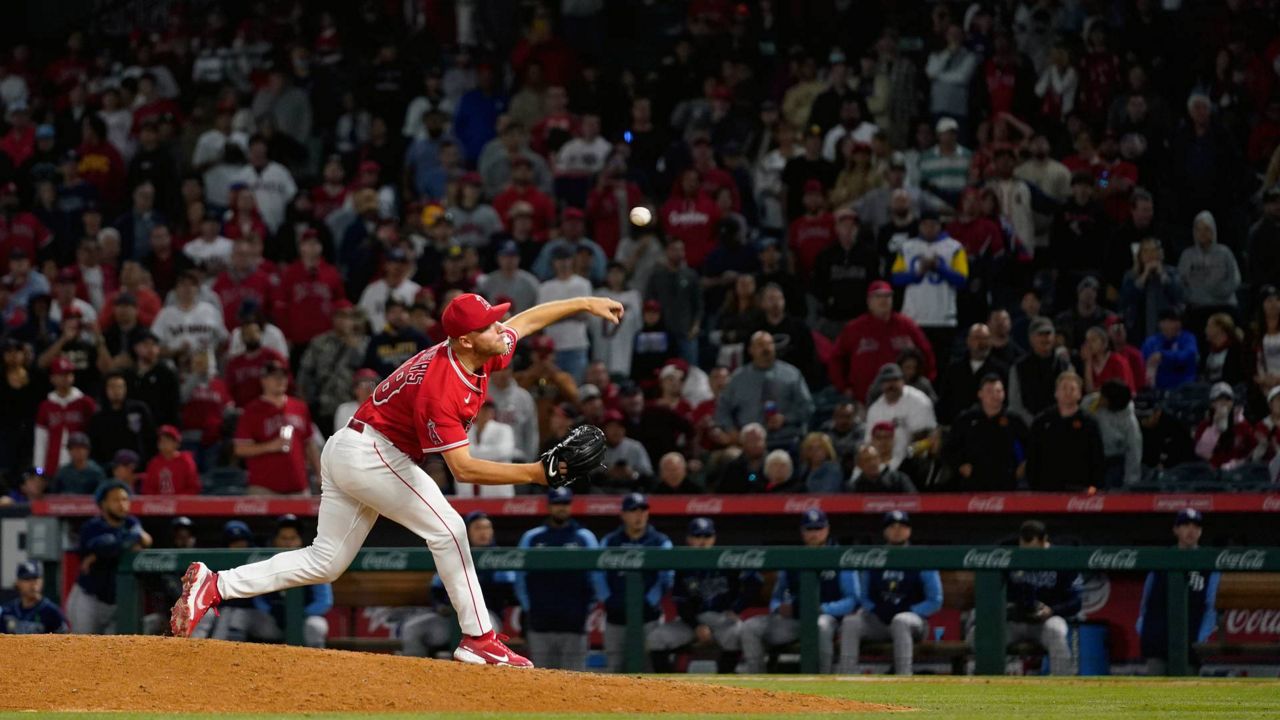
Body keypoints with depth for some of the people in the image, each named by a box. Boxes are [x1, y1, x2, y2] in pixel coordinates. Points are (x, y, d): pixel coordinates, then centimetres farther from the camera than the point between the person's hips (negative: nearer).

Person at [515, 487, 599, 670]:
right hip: (540, 624, 1)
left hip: (574, 623, -1)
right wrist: (528, 607, 5)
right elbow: (520, 577, 13)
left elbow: (597, 577, 7)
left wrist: (588, 608, 1)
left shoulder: (585, 538, 7)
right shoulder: (532, 538, 10)